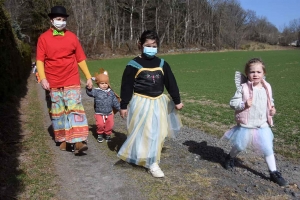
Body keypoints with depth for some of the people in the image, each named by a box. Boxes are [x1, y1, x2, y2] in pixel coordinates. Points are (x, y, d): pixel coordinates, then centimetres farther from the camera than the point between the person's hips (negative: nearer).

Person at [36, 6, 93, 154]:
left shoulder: (72, 37, 5)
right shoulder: (44, 38, 2)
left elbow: (80, 59, 8)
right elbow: (40, 60, -1)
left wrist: (88, 77, 6)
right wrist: (43, 78, -14)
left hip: (72, 81, 0)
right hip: (53, 82, 0)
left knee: (75, 108, -10)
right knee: (58, 112, 8)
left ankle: (78, 141, -13)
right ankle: (63, 139, 21)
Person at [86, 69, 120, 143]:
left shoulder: (111, 93, 4)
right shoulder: (96, 91, -5)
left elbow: (115, 102, 10)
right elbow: (90, 92, -20)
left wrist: (119, 108, 10)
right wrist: (89, 87, -37)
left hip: (109, 113, 3)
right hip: (99, 113, -3)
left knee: (110, 125, 2)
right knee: (100, 124, -16)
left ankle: (108, 134, 28)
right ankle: (100, 134, 12)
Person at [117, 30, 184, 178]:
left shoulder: (162, 64, 3)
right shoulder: (134, 65, -9)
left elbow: (171, 83, 7)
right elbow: (126, 86, -6)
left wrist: (177, 101, 9)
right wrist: (123, 106, -6)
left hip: (158, 102, 5)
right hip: (141, 103, -4)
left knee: (157, 133, 12)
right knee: (142, 133, -3)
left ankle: (152, 161, 32)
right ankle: (151, 163, 11)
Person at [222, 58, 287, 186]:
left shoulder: (267, 88, -2)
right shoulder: (243, 88, -15)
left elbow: (270, 102, 15)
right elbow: (233, 102, -14)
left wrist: (272, 110, -4)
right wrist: (244, 104, -31)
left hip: (262, 125, 3)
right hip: (246, 125, -3)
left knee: (268, 148, 5)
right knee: (240, 146, 15)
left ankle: (274, 173, 20)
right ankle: (230, 158, 45)